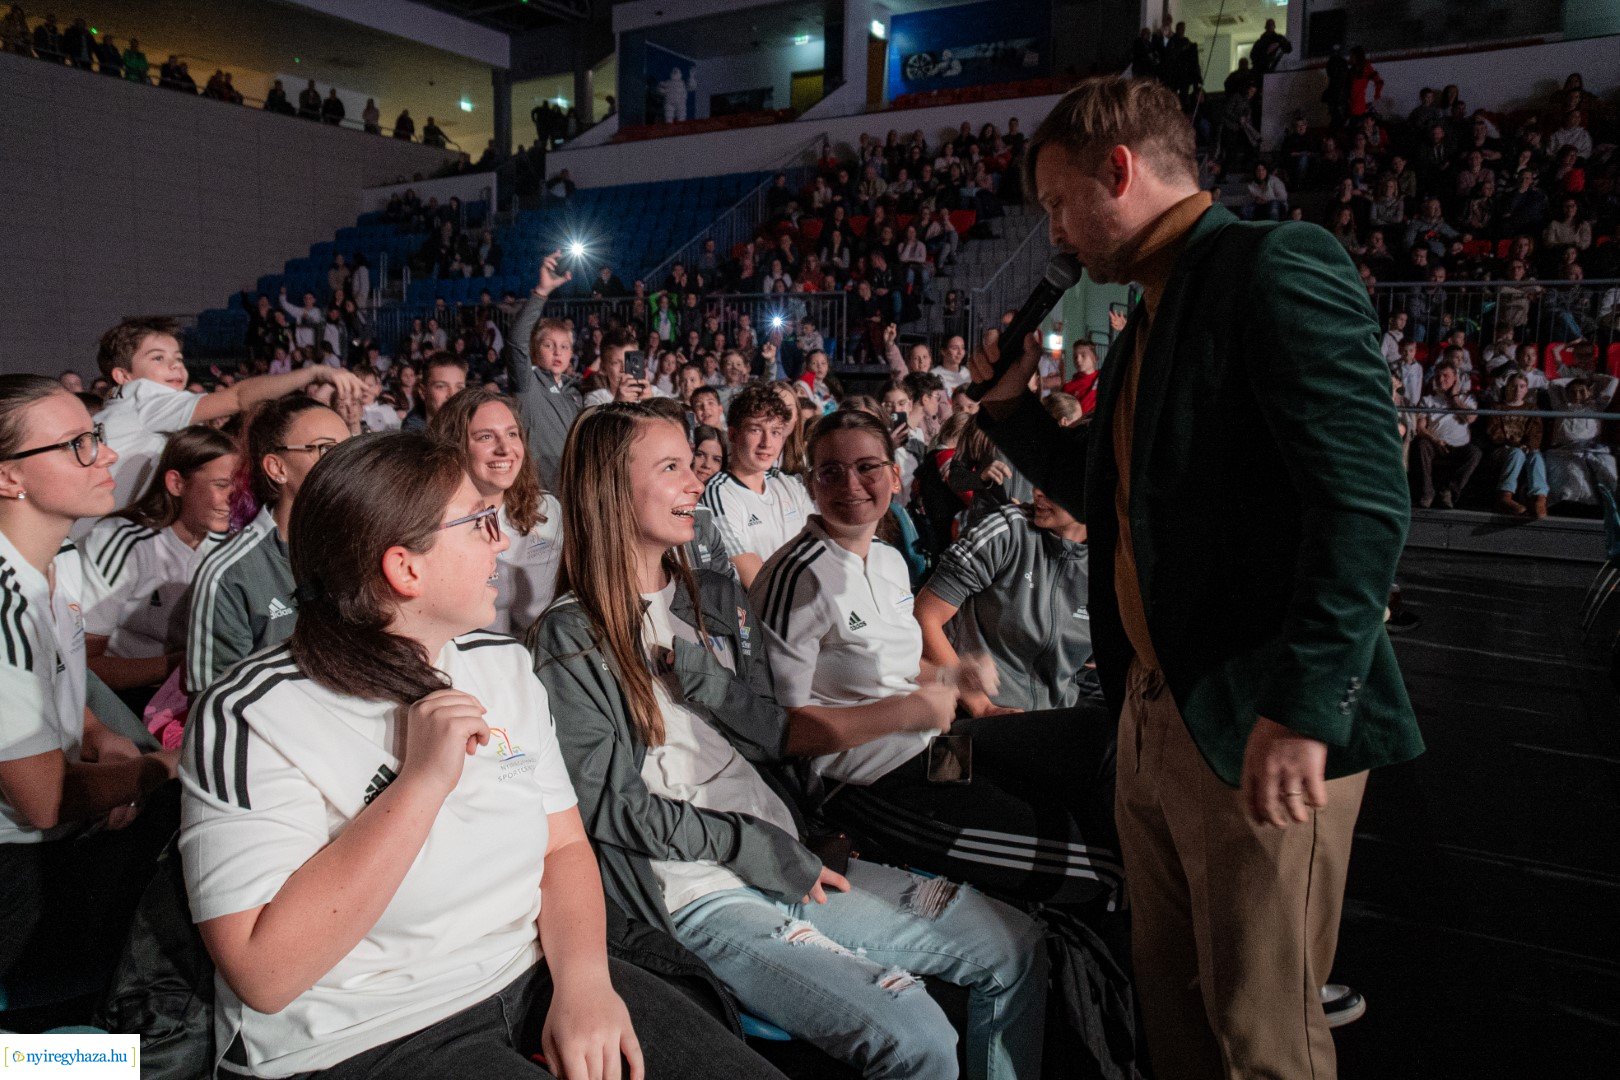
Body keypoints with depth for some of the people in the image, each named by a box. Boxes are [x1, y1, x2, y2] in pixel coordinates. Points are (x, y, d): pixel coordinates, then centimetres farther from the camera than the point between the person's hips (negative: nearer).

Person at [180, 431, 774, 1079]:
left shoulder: (505, 665, 4)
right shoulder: (254, 716, -15)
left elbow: (564, 843, 4)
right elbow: (264, 975, -21)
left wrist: (584, 979, -13)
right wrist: (423, 782, -25)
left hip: (536, 974, 6)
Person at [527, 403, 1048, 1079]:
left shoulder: (716, 598, 12)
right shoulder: (569, 641, -6)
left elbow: (777, 743, 9)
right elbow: (605, 805, -9)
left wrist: (713, 685, -11)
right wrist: (748, 843, -12)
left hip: (786, 857, 7)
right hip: (697, 894, -6)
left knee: (1015, 948, 3)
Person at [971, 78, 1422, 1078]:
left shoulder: (1277, 266, -12)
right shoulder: (1154, 314, 16)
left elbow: (1365, 500, -22)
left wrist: (1303, 708, -26)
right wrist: (1010, 404, 13)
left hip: (1258, 733, -8)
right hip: (1153, 720, 9)